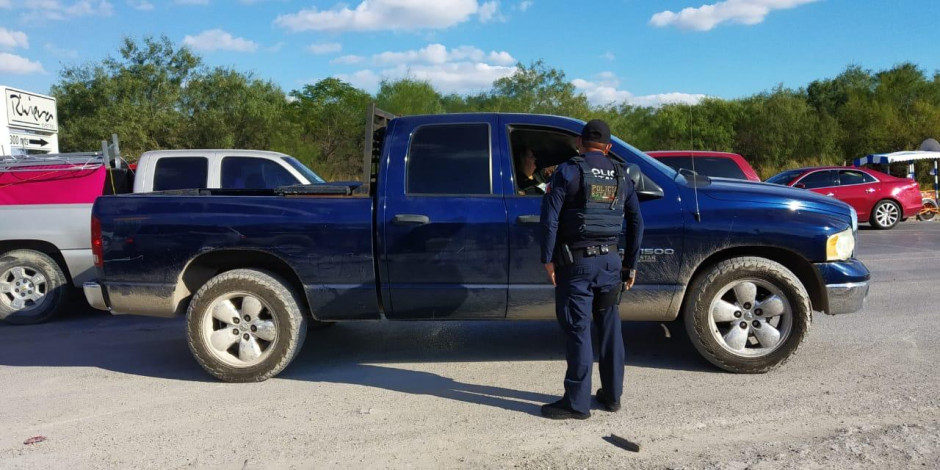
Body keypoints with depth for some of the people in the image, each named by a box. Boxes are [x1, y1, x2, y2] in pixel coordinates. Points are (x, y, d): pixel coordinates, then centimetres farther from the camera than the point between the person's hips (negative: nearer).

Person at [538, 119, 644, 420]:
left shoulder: (568, 171, -4)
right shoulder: (621, 175, 11)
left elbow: (550, 217, -11)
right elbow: (636, 221, 13)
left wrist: (548, 259, -6)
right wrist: (631, 263, 18)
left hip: (576, 262, -5)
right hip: (610, 261, 5)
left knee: (578, 330, -2)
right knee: (610, 327, 13)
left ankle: (577, 403, 3)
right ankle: (612, 395, 22)